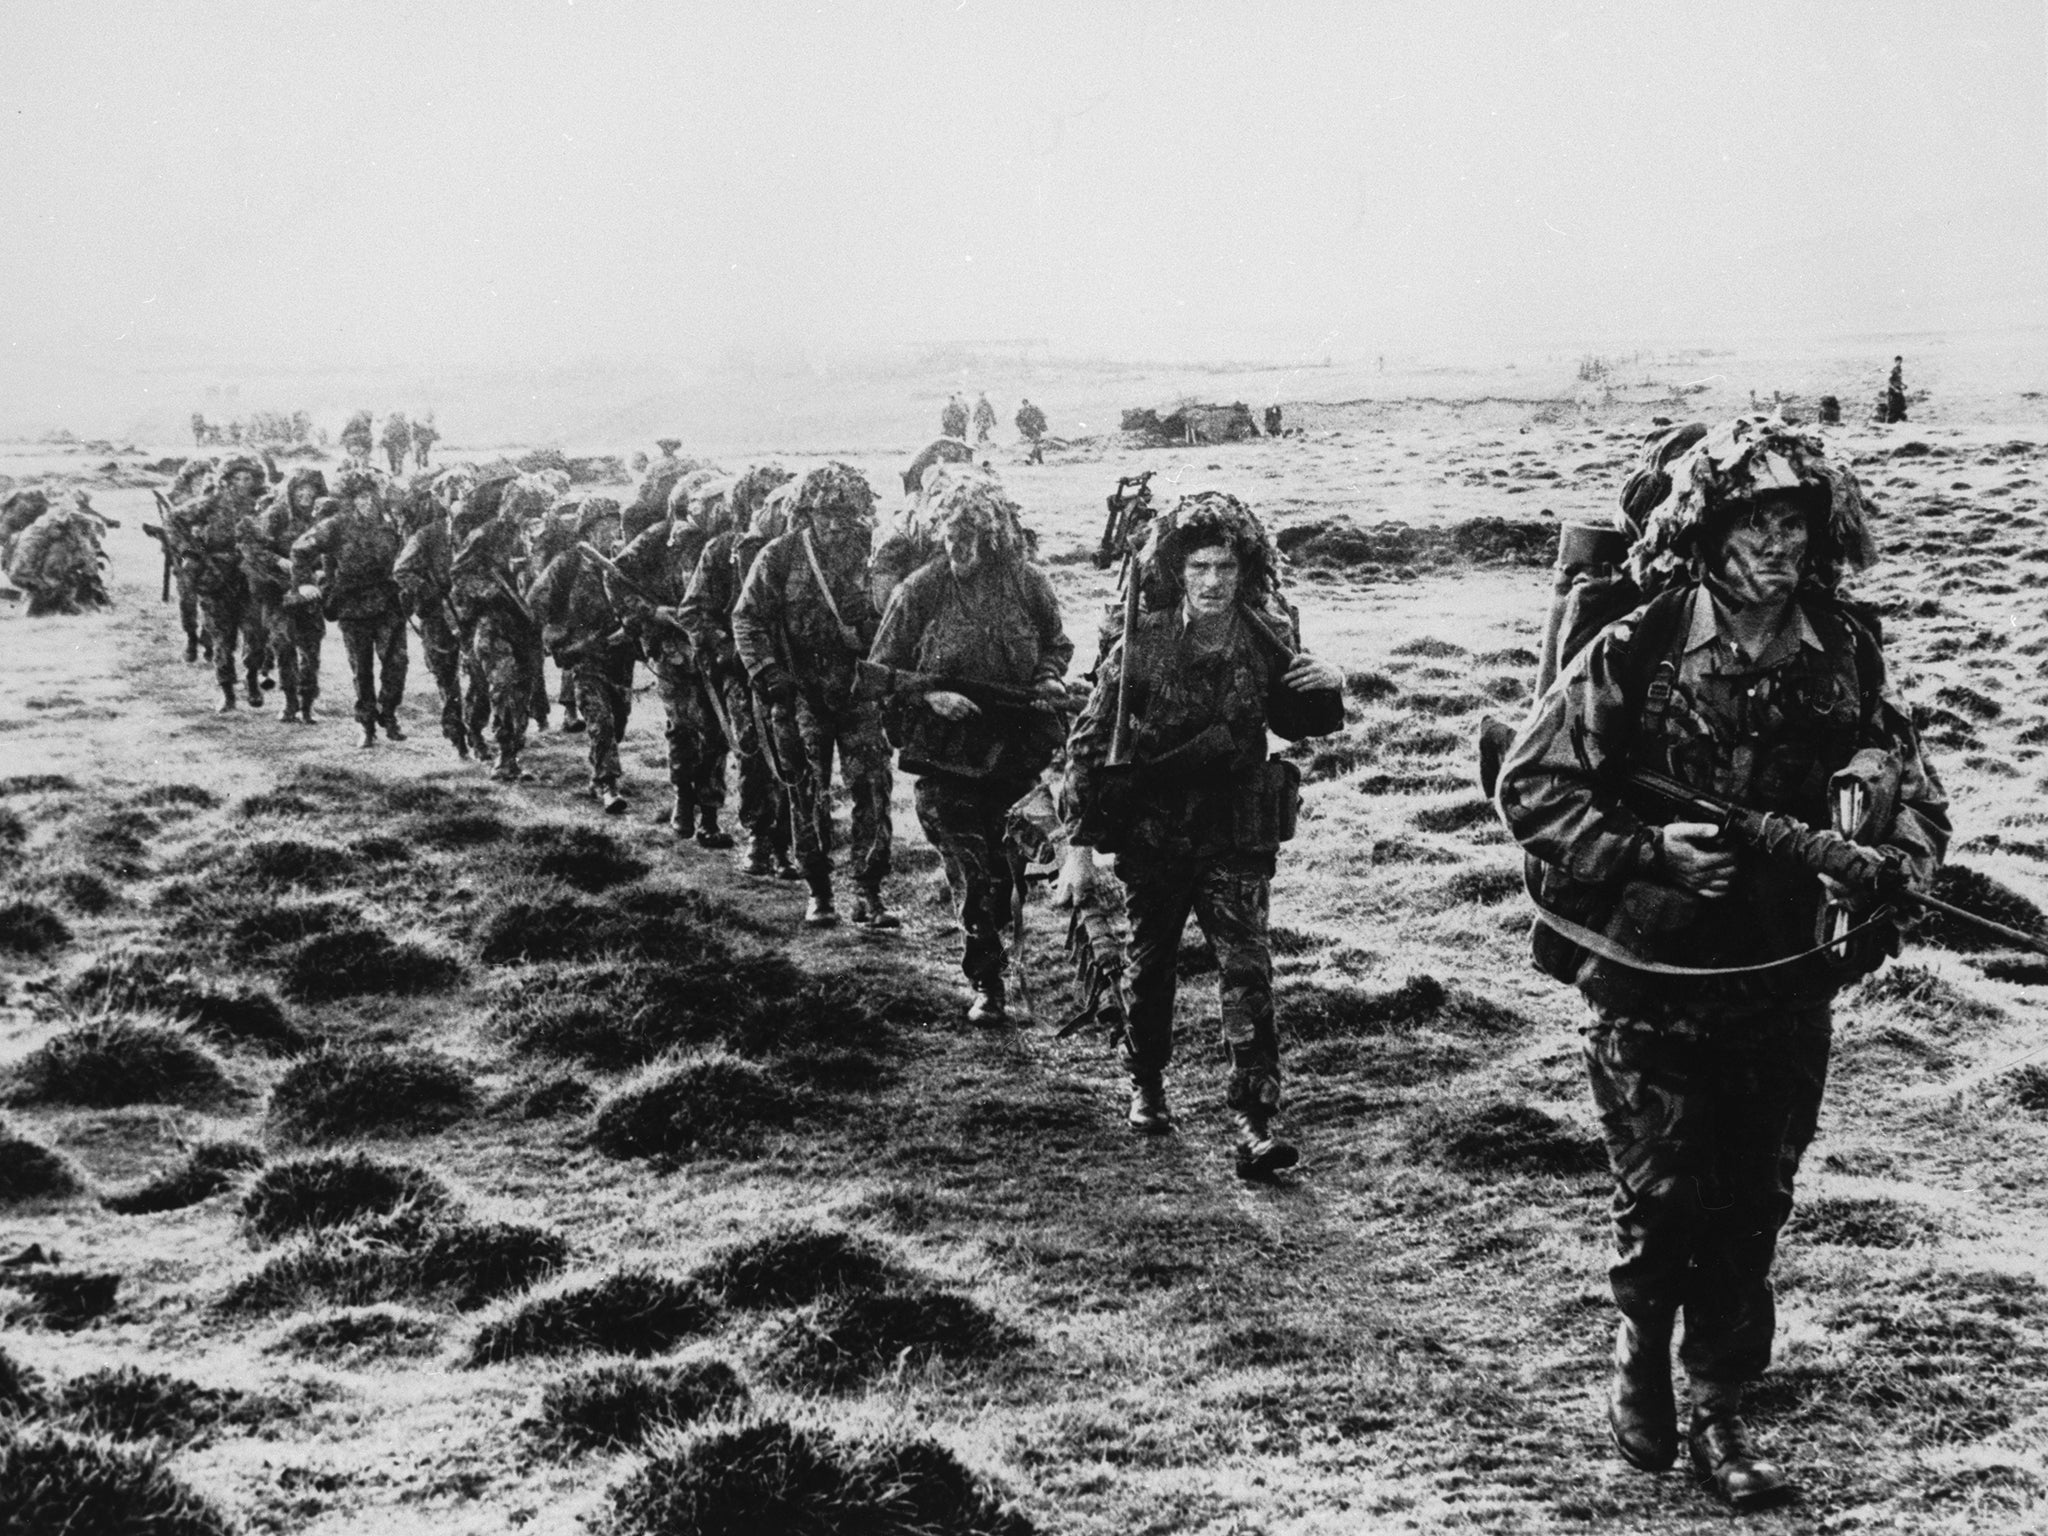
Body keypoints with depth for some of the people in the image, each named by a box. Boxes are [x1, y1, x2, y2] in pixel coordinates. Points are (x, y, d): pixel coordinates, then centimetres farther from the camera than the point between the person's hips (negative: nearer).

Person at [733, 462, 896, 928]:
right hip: (802, 693, 0)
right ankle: (819, 893, 16)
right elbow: (747, 618, -1)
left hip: (860, 688, 1)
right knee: (809, 795, 5)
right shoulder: (779, 557, -5)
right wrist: (769, 674, -12)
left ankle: (869, 894, -3)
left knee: (873, 787, -7)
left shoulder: (870, 553, -2)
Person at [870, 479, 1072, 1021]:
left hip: (1018, 747, 1)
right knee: (969, 870, -2)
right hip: (947, 753, -1)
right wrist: (929, 696, -16)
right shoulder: (922, 590, -6)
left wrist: (1049, 678, -5)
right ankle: (986, 985, 6)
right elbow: (882, 670, 0)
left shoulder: (1028, 584, -1)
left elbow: (1057, 644, 16)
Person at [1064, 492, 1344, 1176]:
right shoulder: (1144, 642, -10)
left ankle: (1255, 1121, -13)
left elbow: (1299, 723, 10)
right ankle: (1145, 1086, 39)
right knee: (1150, 966, 16)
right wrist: (1080, 843, -9)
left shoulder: (1268, 639, -5)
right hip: (1152, 834, 0)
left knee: (1247, 970, -11)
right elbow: (1090, 739, -6)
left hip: (1237, 837, 0)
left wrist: (1326, 689, -14)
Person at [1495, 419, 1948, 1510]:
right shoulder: (1634, 658, -13)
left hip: (1786, 983, 3)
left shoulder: (1846, 653, 0)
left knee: (1753, 1209, 9)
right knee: (1662, 1202, 4)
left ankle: (1720, 1413, 23)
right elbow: (1531, 787, -10)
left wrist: (1901, 850, -9)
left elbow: (1906, 776, 12)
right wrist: (1647, 853, -21)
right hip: (1652, 981, -3)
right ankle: (1640, 1347, 33)